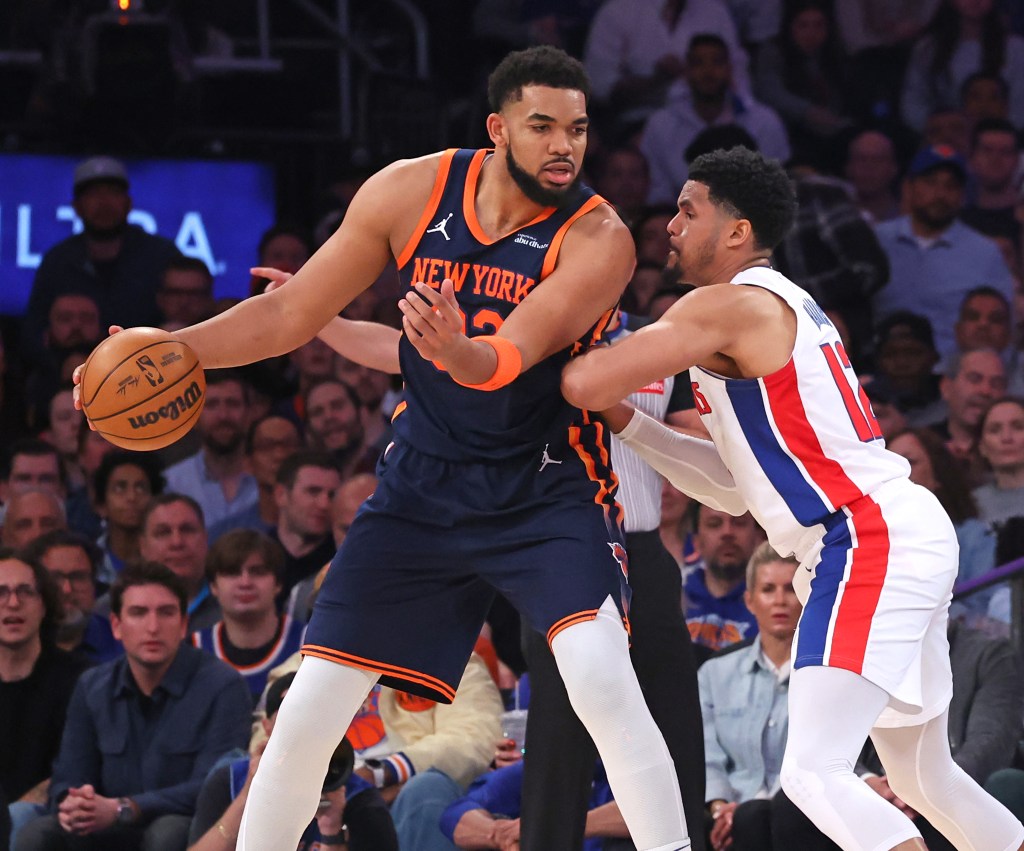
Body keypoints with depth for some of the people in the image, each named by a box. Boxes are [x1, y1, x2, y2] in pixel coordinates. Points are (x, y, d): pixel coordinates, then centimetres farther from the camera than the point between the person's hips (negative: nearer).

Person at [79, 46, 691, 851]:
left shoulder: (597, 239, -20)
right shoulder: (411, 192, -8)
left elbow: (510, 359, -32)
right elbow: (292, 313, 1)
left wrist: (457, 351, -55)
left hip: (548, 491, -4)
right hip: (425, 483, 4)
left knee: (602, 680, -28)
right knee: (306, 714, 0)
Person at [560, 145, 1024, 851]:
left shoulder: (730, 305, -11)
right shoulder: (780, 308, 21)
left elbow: (584, 384, -20)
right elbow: (737, 485, 24)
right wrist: (629, 423, 15)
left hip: (871, 543, -11)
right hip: (912, 536, 11)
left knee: (815, 772, -21)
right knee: (923, 780, 21)